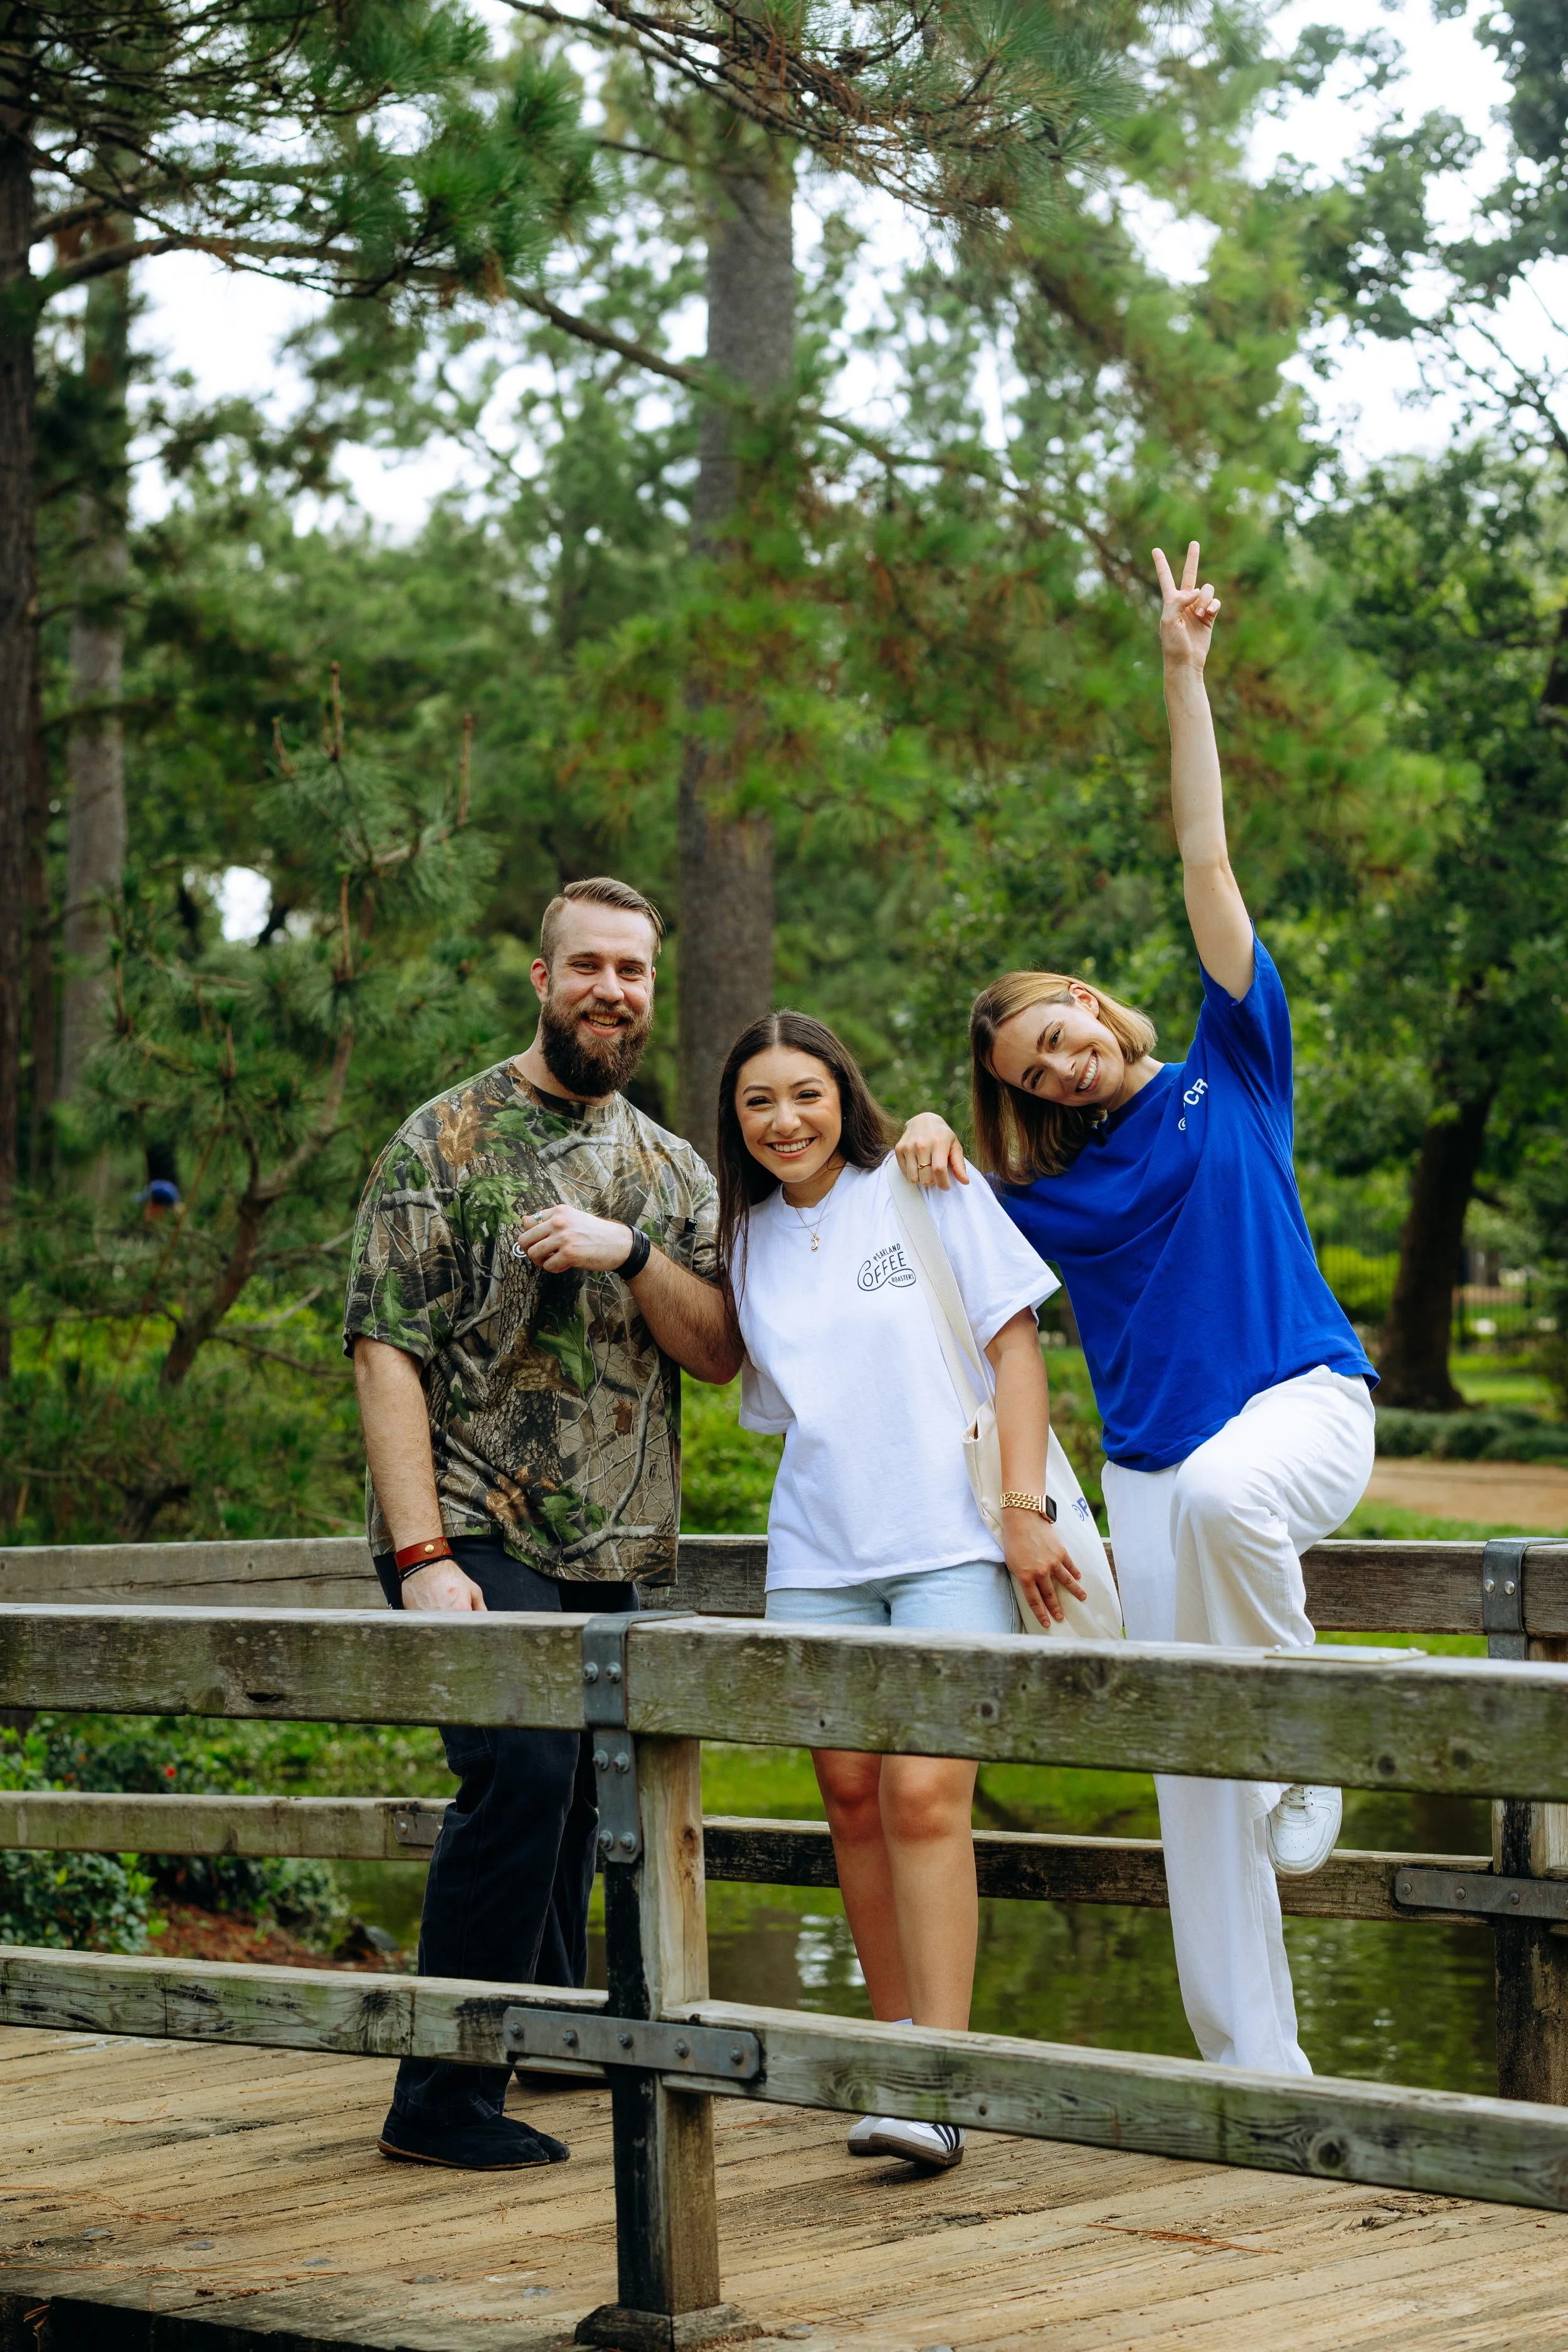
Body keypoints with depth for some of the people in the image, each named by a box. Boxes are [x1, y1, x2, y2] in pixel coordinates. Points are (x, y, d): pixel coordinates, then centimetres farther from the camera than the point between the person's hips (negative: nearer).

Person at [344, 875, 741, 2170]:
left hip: (612, 1550, 6)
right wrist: (421, 1554, -17)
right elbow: (388, 1350, -8)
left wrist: (628, 1252, -14)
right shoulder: (447, 1140, -1)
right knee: (524, 1770, -20)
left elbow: (722, 1350, 5)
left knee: (576, 1800, 11)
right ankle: (443, 2097, -14)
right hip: (478, 1530, -6)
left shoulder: (671, 1168, 16)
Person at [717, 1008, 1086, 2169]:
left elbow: (1015, 1345, -2)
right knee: (854, 1797, 5)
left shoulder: (928, 1194, 0)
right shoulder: (746, 1241, 13)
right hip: (818, 1557, 5)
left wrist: (1026, 1510, -9)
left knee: (925, 1798, -15)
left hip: (950, 1543, -5)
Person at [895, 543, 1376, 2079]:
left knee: (1222, 1491, -40)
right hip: (1150, 1466, 4)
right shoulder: (1043, 1193, 11)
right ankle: (1257, 2067, 5)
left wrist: (1183, 674, -3)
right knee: (1194, 1771, -1)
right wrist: (924, 1144, -3)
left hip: (1302, 1399, -4)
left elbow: (1205, 857, 1)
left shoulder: (1229, 1064, 5)